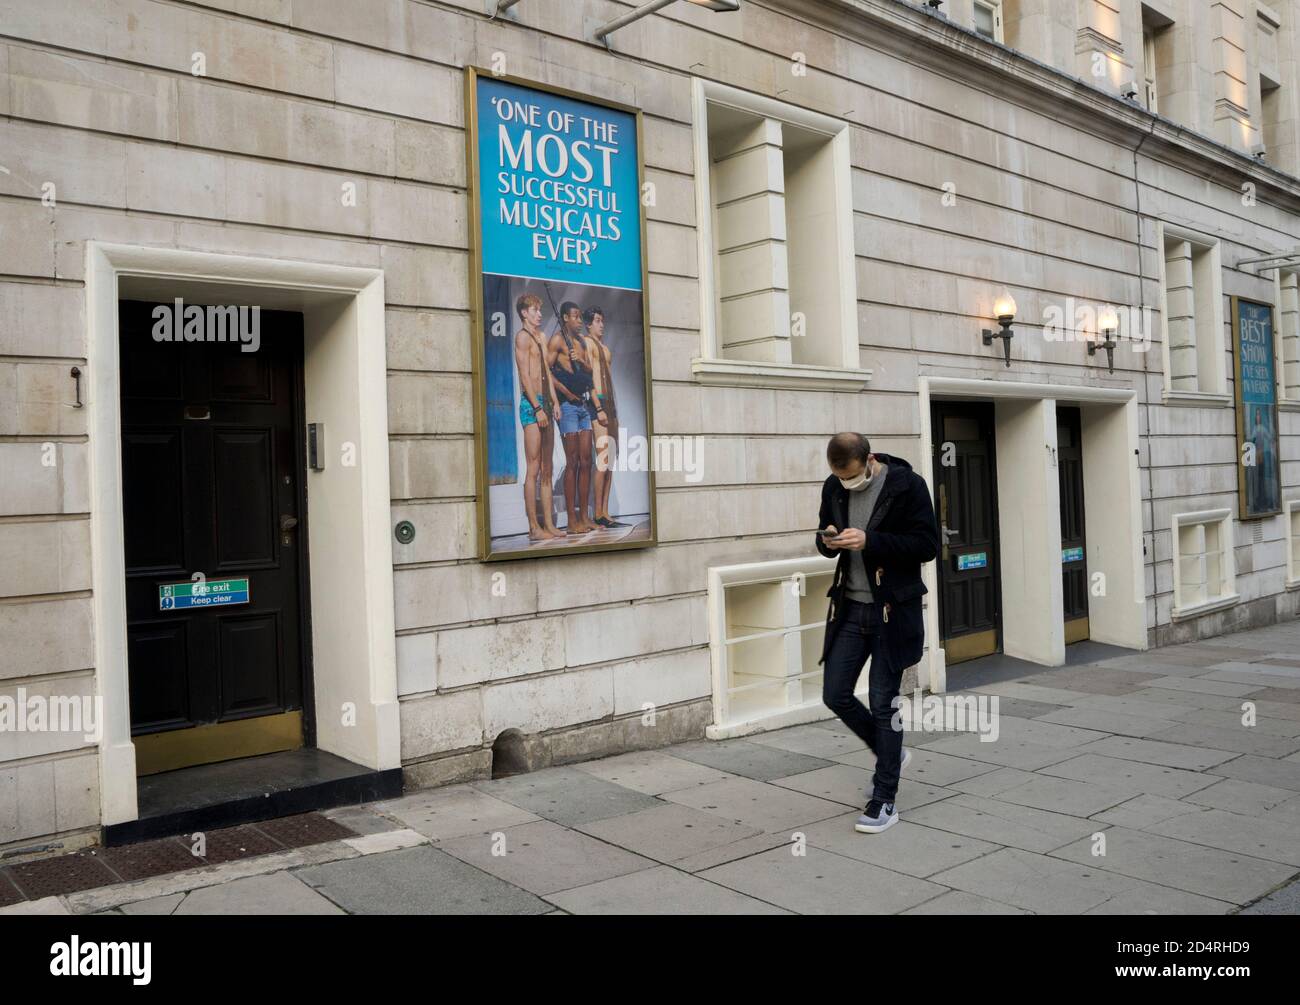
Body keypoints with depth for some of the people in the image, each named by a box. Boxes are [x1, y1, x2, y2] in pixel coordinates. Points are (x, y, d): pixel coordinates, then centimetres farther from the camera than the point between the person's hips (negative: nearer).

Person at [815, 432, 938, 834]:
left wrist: (870, 541, -25)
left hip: (892, 611, -5)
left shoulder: (907, 485, -12)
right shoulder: (833, 488, 4)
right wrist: (828, 541, -11)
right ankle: (890, 753, 31)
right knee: (835, 695, 4)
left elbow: (927, 545, -15)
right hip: (849, 608, 6)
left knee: (883, 703, -2)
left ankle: (884, 801, 11)